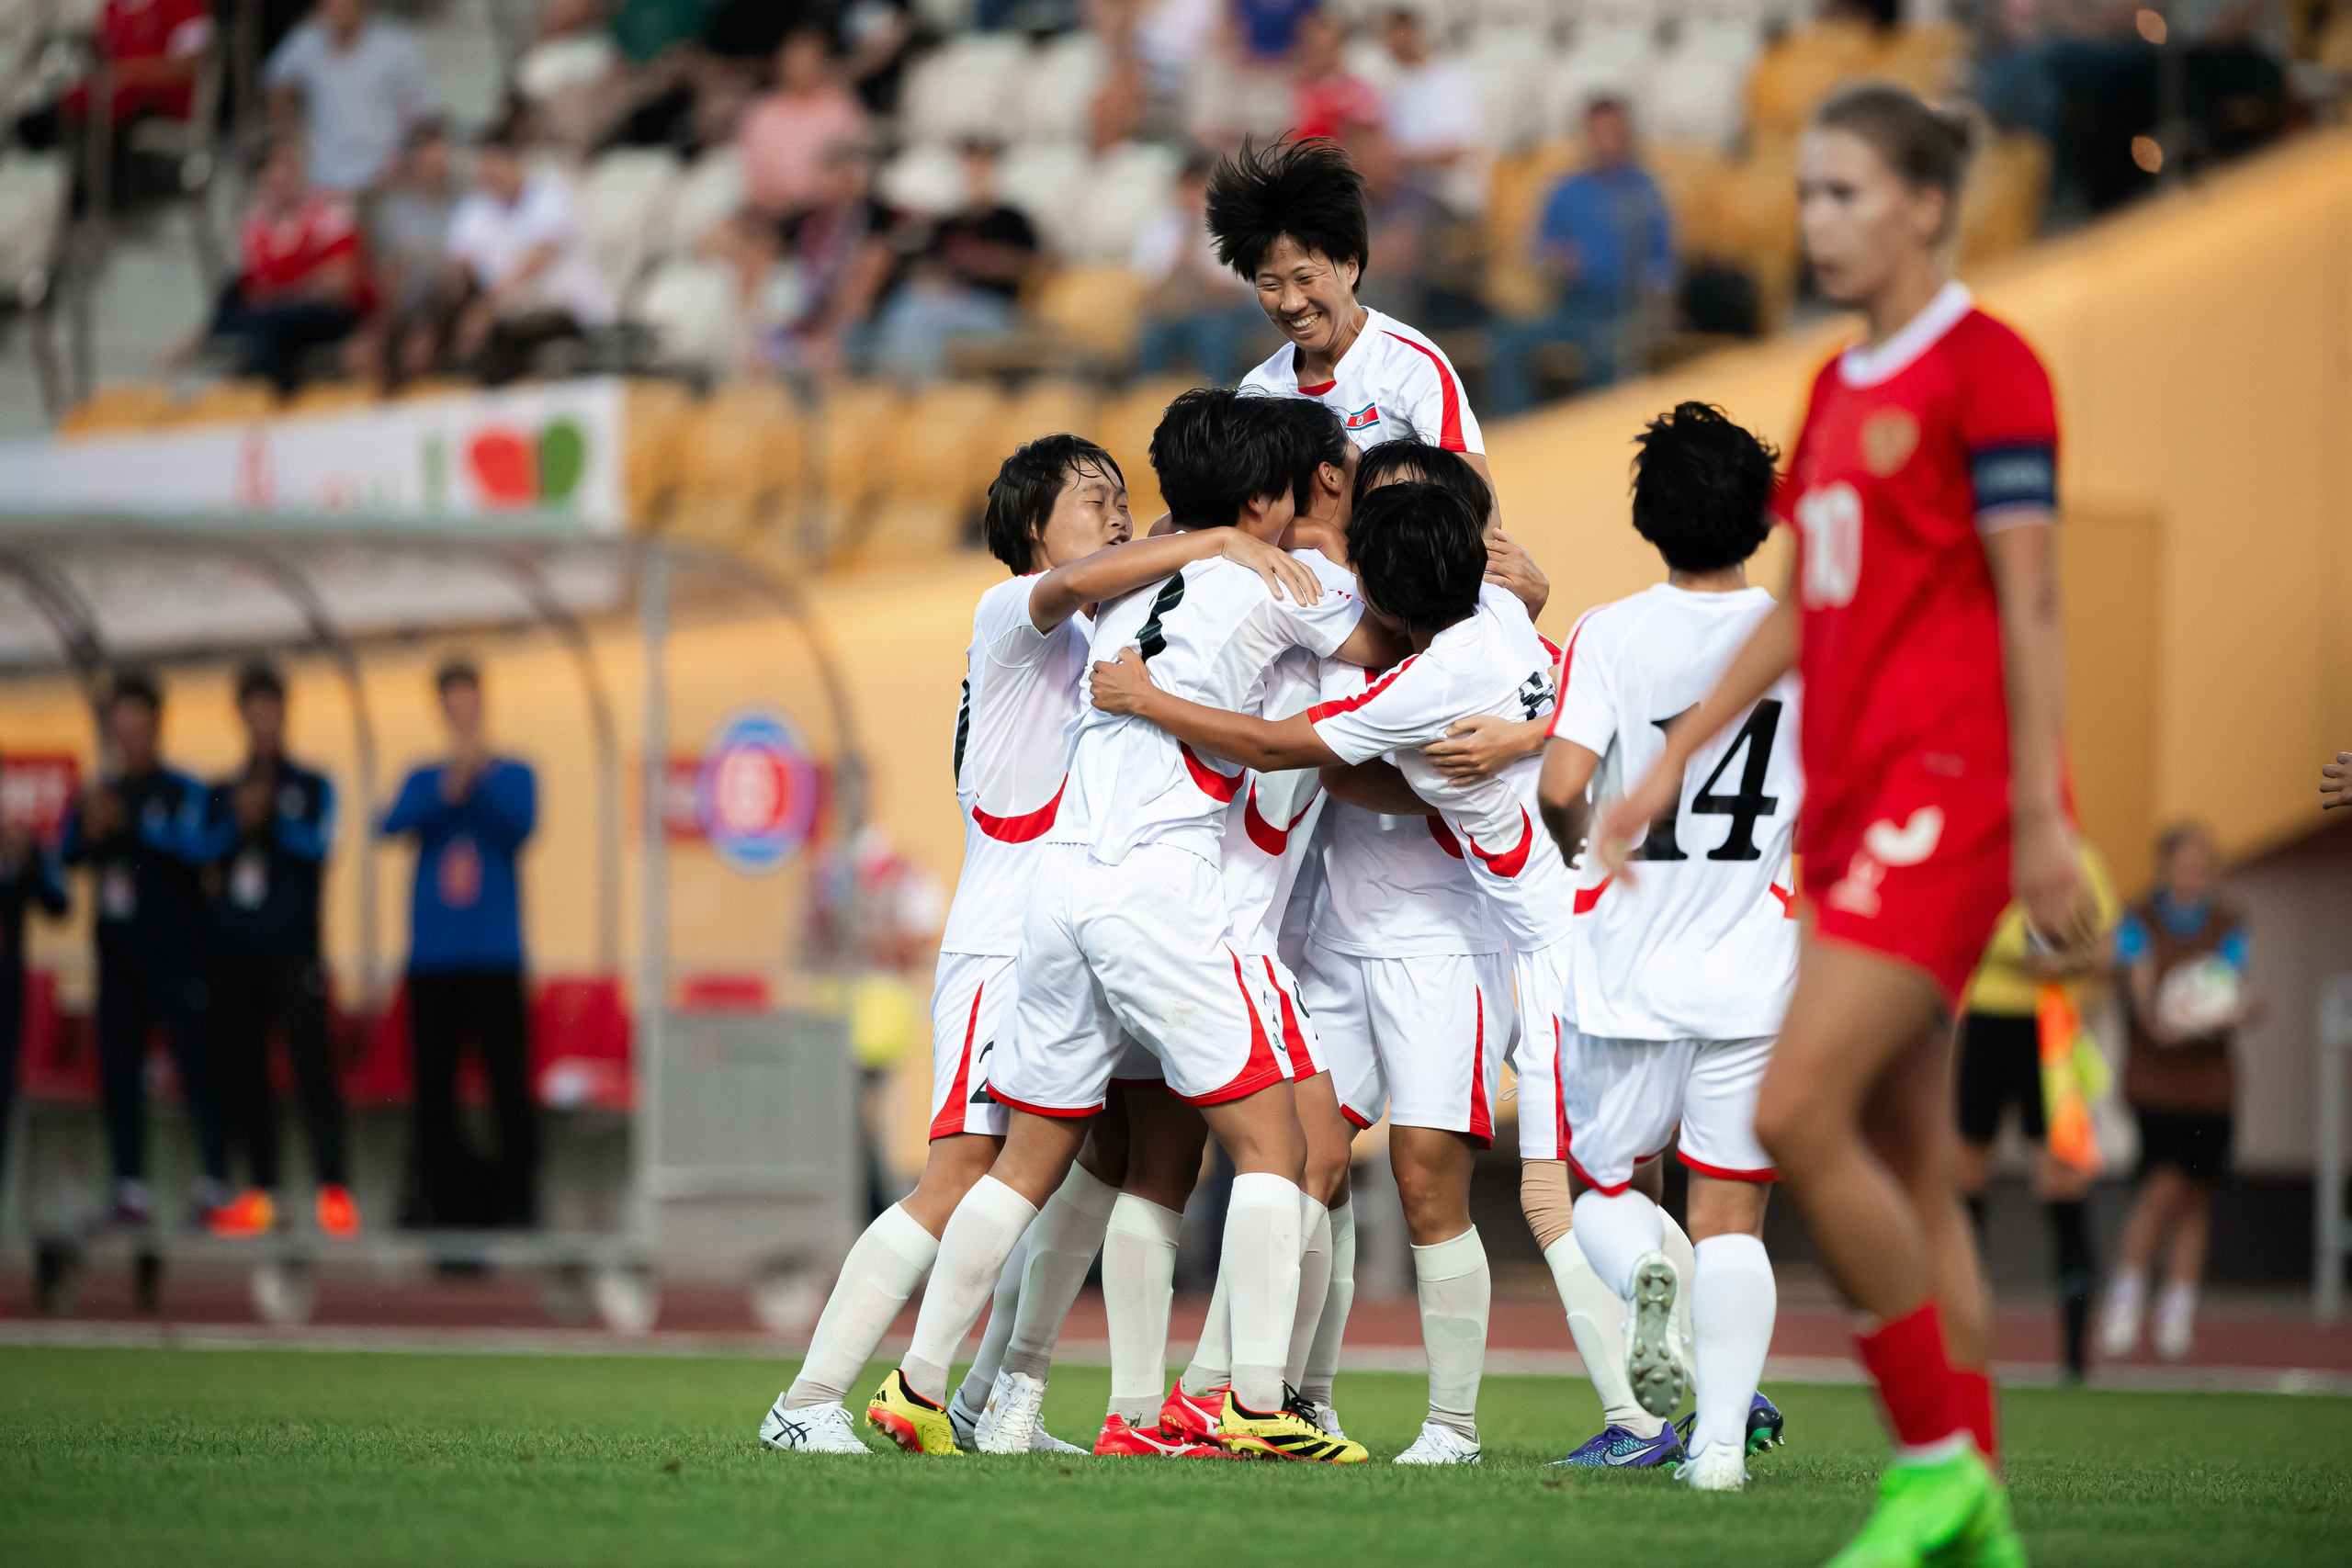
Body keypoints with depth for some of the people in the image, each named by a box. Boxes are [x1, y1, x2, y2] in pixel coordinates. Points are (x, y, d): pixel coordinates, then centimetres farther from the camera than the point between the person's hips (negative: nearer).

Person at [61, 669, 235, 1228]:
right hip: (118, 955, 5)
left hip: (175, 955, -5)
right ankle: (130, 1192, 7)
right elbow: (65, 855, 4)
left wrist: (134, 825, -26)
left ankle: (214, 1184, -7)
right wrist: (88, 829, -17)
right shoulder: (100, 794, 12)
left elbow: (199, 846, -18)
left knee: (196, 1066, -8)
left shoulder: (184, 793, -1)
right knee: (118, 1072, 3)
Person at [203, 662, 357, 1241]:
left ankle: (334, 1191, -11)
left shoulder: (310, 788, 8)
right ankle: (260, 1194, 6)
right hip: (233, 949, 4)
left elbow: (318, 845, -8)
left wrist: (272, 821, -20)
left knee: (311, 1060, -10)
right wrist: (238, 821, -12)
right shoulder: (222, 794, 15)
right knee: (239, 1069, 1)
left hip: (292, 948, -3)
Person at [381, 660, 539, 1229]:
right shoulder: (422, 779, 12)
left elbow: (522, 824, -9)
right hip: (432, 956, 2)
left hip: (494, 955, -2)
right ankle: (439, 1198, 8)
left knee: (509, 1080, -9)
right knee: (433, 1082, 2)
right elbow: (391, 825, -6)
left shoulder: (513, 775, 9)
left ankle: (516, 1198, -7)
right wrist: (448, 789, -20)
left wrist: (479, 777, -19)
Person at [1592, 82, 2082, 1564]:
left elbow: (2029, 604, -11)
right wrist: (1676, 762, 21)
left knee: (1798, 1112, -18)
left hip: (1947, 788, -9)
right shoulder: (1839, 389, 17)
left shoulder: (1986, 369, -7)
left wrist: (2040, 817, -15)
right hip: (1852, 802, 9)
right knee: (1907, 1168, 6)